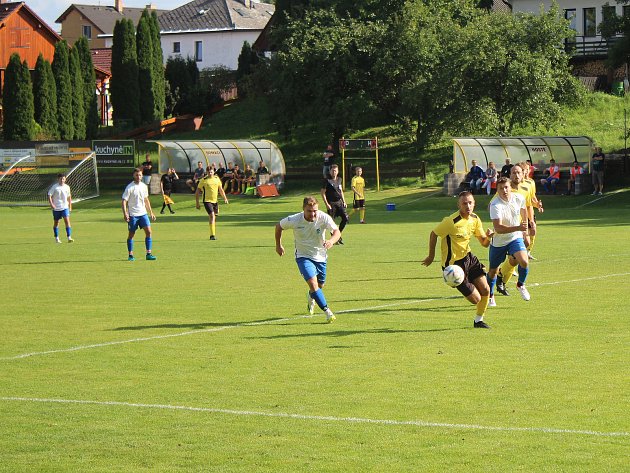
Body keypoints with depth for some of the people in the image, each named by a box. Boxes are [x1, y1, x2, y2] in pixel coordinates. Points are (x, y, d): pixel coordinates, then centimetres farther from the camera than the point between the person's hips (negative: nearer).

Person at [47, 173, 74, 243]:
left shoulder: (67, 187, 5)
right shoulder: (54, 187, -7)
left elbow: (69, 197, 18)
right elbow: (49, 196, -7)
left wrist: (70, 206, 18)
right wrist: (51, 204, -21)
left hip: (65, 207, 2)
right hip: (56, 208, -2)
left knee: (67, 220, -13)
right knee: (56, 222, 9)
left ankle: (69, 237, -16)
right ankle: (56, 238, 22)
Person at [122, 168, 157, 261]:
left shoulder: (144, 186, 8)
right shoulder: (130, 187, -9)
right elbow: (124, 201, -11)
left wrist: (151, 212, 20)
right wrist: (125, 213, -22)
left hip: (143, 213, 4)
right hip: (132, 215, -4)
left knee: (148, 231, -7)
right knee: (131, 234, 3)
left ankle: (149, 254, -3)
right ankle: (131, 255, 12)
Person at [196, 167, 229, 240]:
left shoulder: (217, 179, 7)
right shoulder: (203, 180, -6)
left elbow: (221, 190, 18)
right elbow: (197, 192, -1)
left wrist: (225, 198, 9)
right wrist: (197, 203, -4)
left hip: (215, 200, 5)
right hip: (207, 200, -5)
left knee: (214, 217, 13)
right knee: (212, 216, -19)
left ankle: (213, 234, 30)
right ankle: (212, 235, -21)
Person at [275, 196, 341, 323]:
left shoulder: (324, 218, -21)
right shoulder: (294, 220, -20)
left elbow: (337, 231, -31)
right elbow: (279, 226, -1)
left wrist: (331, 241, -53)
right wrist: (278, 245, 7)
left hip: (320, 256, 3)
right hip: (303, 256, -2)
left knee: (320, 285, 17)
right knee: (313, 283, -22)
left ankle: (311, 299, 53)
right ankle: (327, 312, -19)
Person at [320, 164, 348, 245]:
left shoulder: (339, 179, 11)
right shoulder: (327, 181, -7)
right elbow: (323, 193, -7)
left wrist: (344, 202, 16)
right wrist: (327, 204, -14)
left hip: (339, 202, 5)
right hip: (331, 204, -5)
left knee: (345, 218, -5)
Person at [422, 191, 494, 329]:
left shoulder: (475, 219, -1)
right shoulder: (452, 222, -25)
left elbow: (484, 243, 6)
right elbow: (434, 234, -11)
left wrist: (488, 236, -17)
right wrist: (431, 256, -4)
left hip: (468, 257, 7)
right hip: (453, 264, -7)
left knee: (485, 291, 3)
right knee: (476, 299, -8)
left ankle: (478, 321, 24)